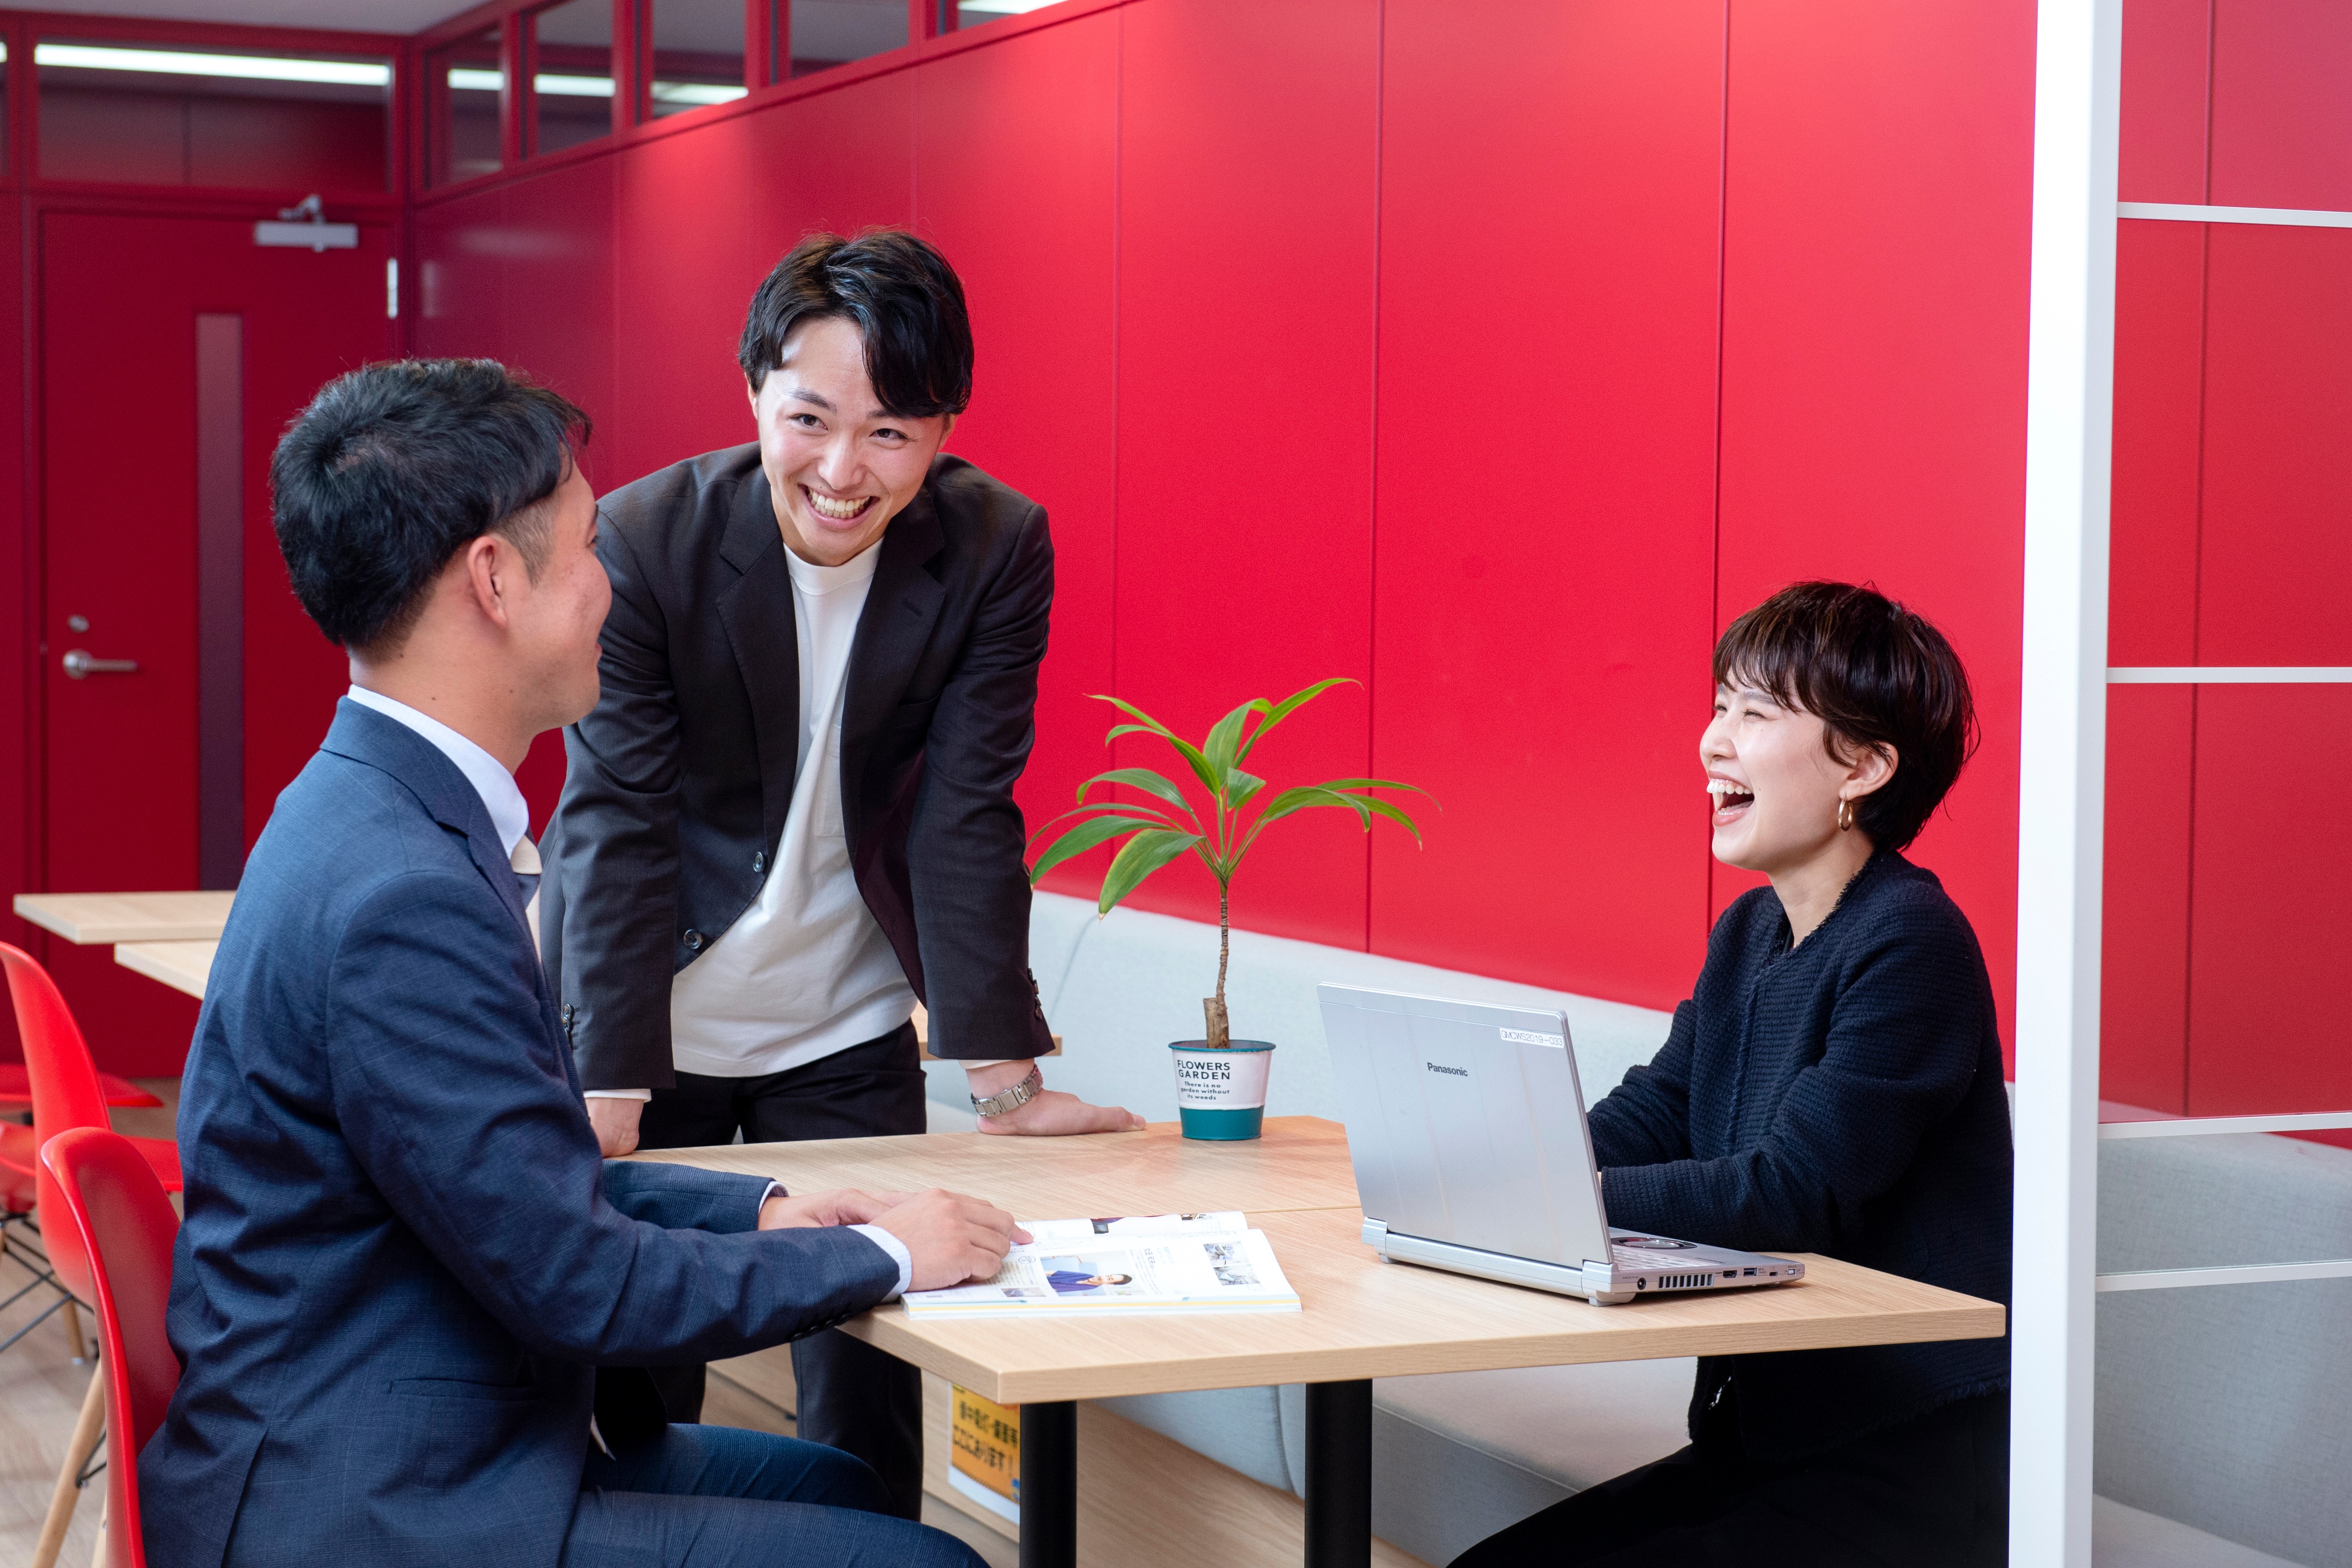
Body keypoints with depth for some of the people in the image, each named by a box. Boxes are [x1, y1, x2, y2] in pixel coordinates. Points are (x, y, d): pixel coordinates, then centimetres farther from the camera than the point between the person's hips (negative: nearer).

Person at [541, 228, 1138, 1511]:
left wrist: (1002, 1075, -15)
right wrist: (610, 1099, -23)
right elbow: (617, 824, -19)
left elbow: (965, 818, -11)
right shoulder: (641, 542, -19)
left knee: (869, 1391, 3)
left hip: (846, 1037, 2)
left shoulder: (999, 551, -13)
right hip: (646, 1023, -2)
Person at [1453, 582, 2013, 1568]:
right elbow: (1646, 1120, 9)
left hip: (1911, 1468, -8)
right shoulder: (1748, 934, 13)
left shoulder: (1913, 946, -17)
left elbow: (1796, 1191, -23)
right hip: (1764, 1439, 9)